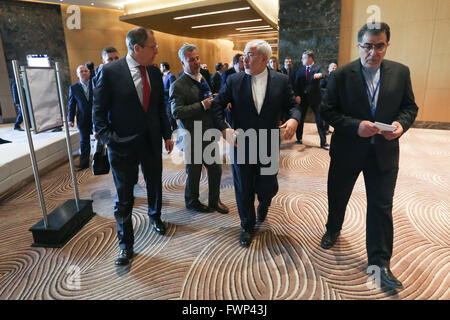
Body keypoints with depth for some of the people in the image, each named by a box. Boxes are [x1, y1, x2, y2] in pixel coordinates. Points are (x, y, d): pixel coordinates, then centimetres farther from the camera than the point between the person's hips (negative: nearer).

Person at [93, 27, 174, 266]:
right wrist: (107, 139, -15)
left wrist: (167, 135, 11)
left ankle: (155, 216, 49)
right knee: (124, 197, 5)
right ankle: (125, 244, 22)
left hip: (152, 141, 5)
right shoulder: (109, 71, -11)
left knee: (155, 184, 20)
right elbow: (99, 110, -7)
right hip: (123, 145, -4)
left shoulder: (155, 72, 3)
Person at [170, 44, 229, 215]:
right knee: (194, 173, 10)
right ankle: (192, 202, 34)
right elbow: (176, 112, -21)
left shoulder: (205, 79, 11)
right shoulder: (178, 86, -11)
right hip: (193, 138, -6)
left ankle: (214, 200, 35)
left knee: (216, 169, 13)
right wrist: (202, 106, -25)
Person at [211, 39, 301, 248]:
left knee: (268, 189, 9)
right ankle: (247, 227, 35)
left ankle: (263, 205, 49)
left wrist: (294, 119, -17)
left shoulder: (281, 80, 0)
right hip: (240, 146, 0)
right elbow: (216, 106, 0)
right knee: (243, 191, 11)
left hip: (268, 147, 0)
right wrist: (224, 129, -14)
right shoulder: (234, 80, -1)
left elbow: (293, 105, 5)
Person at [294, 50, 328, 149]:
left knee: (319, 120, -1)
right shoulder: (300, 70, 10)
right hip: (303, 98, 3)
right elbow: (297, 84, 4)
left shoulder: (318, 68, 1)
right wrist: (297, 95, -10)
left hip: (315, 97, -3)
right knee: (300, 119, 11)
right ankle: (299, 138, 27)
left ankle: (323, 142, 3)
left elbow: (321, 74, -18)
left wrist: (319, 75, -41)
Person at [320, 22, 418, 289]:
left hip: (384, 151, 2)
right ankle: (333, 230, 47)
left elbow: (410, 106, 6)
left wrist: (401, 123, -15)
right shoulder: (342, 75, -8)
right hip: (347, 149, -1)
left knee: (382, 207, 5)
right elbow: (329, 111, -9)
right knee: (338, 197, 17)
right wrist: (356, 126, -23)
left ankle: (379, 262, 21)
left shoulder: (401, 72, 0)